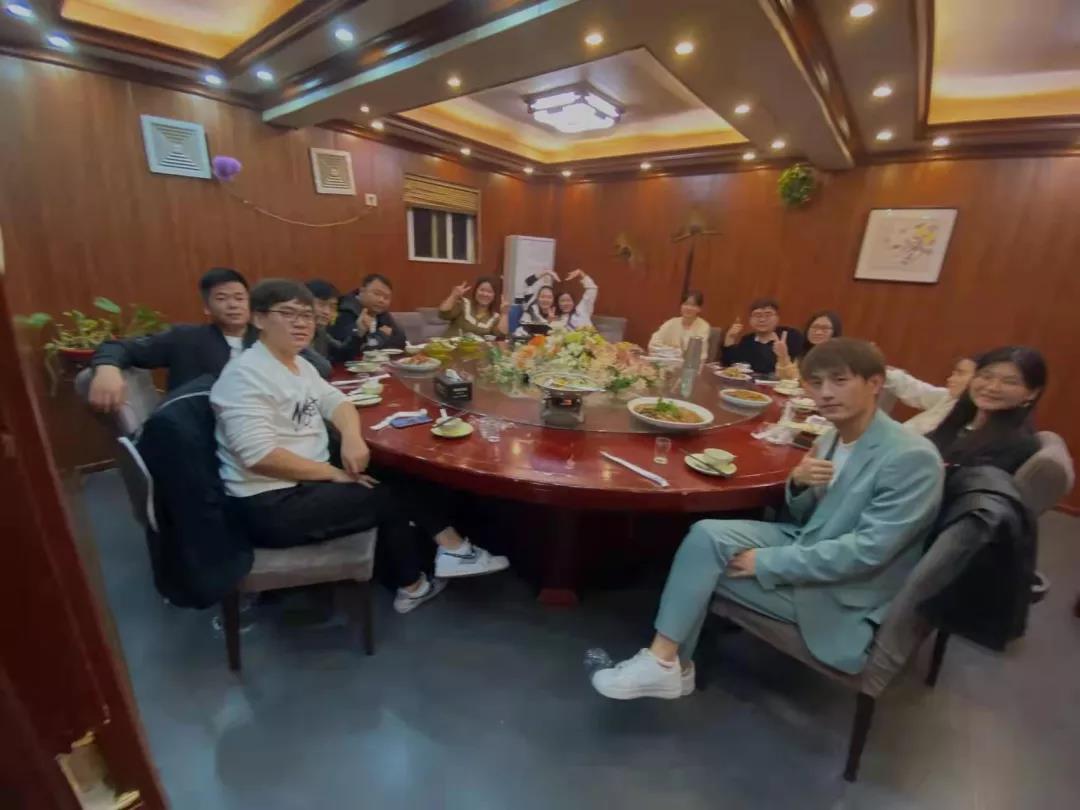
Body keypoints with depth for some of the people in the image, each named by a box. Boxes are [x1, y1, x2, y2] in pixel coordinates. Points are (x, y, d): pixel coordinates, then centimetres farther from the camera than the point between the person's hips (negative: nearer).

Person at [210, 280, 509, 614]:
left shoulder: (299, 364, 10)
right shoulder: (245, 374, -19)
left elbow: (337, 402, 11)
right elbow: (258, 456, -27)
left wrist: (352, 437, -12)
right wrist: (334, 473, -19)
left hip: (307, 482, 9)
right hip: (270, 504, -8)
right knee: (386, 497, -10)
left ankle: (451, 550, 3)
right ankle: (413, 586, 11)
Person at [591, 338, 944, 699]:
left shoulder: (913, 458, -20)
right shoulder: (834, 437, 4)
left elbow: (868, 551, -24)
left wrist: (766, 562, -23)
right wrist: (798, 484, -13)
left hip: (842, 600, -7)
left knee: (706, 562, -18)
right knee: (706, 534, -11)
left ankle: (668, 664, 1)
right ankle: (665, 660, -4)